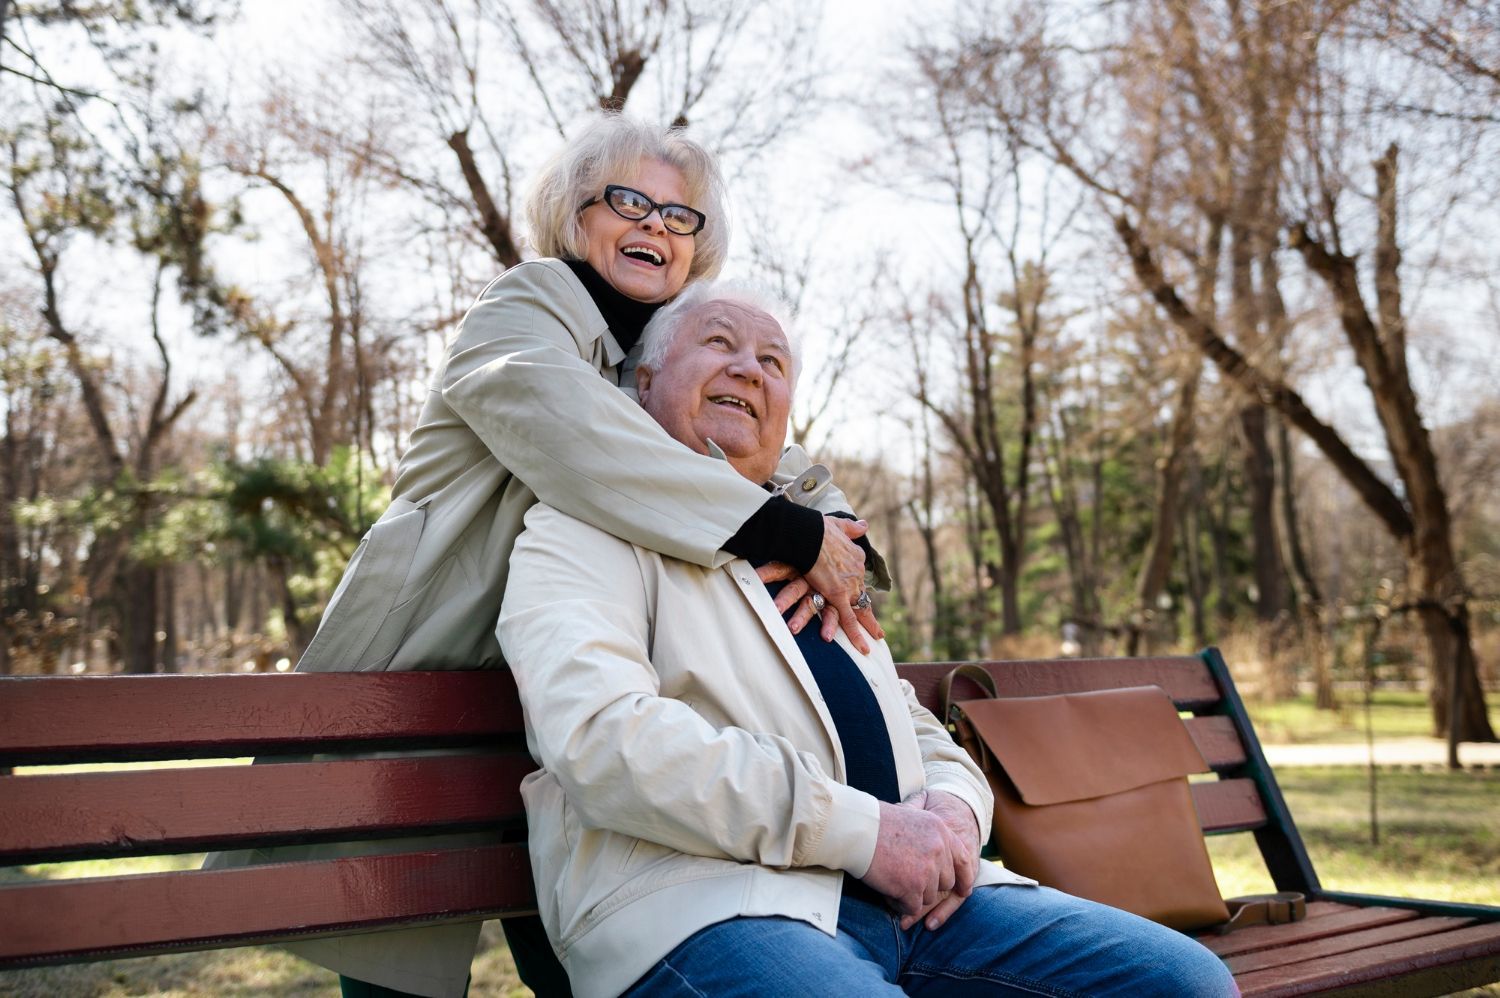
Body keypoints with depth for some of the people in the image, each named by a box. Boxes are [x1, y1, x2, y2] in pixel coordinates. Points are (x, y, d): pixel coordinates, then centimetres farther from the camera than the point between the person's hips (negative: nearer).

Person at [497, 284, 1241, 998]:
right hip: (708, 893, -7)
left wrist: (953, 805, 3)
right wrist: (860, 827, -16)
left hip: (911, 889, 8)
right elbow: (600, 736, -14)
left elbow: (917, 731, 29)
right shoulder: (583, 532, 5)